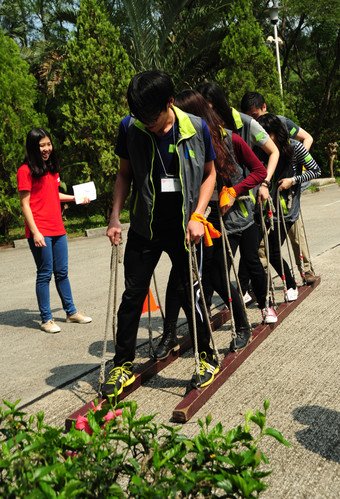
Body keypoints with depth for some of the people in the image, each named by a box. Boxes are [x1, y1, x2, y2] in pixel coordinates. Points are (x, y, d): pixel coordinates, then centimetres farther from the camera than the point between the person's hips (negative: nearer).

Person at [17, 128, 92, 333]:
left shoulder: (52, 168, 14)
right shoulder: (26, 170, -7)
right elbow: (25, 204, -11)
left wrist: (75, 198, 15)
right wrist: (35, 232, -16)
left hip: (58, 229, 7)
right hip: (40, 231, -7)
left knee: (62, 272, 14)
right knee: (45, 274, -1)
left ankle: (71, 312, 25)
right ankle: (46, 319, 10)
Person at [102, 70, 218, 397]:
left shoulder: (197, 128, -10)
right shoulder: (129, 128, -7)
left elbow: (209, 174, 2)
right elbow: (125, 174, 5)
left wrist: (197, 216, -9)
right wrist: (115, 216, -4)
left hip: (184, 227, -1)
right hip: (145, 227, 2)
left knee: (190, 293, 4)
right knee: (133, 294, 5)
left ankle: (207, 358, 25)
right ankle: (123, 365, 19)